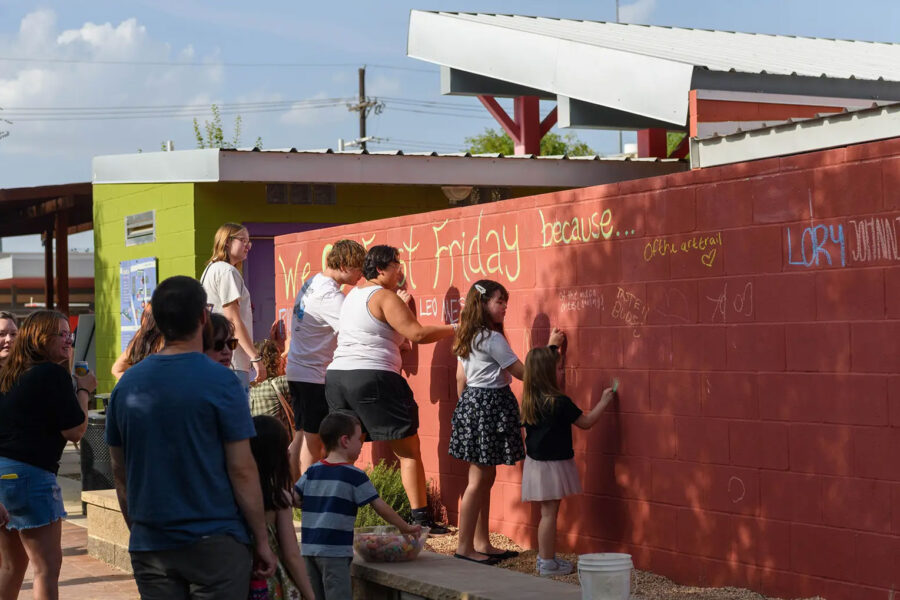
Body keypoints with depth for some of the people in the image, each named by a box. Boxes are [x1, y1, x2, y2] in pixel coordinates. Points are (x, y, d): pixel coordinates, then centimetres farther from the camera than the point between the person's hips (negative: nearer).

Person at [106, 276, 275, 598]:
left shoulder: (127, 384, 5)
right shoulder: (220, 382, -10)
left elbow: (119, 473, 11)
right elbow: (242, 469, -10)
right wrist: (261, 540, -3)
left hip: (150, 545, 4)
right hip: (214, 542, -4)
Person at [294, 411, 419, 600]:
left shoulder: (312, 471, 9)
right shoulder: (355, 476, -7)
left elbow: (294, 498, 7)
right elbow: (380, 507, -6)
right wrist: (406, 528, 4)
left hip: (308, 547, 6)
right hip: (335, 550, -6)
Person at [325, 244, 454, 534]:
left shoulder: (353, 294, 19)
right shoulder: (385, 298, -6)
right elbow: (416, 333, -14)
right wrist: (453, 329, -4)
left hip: (337, 376, 8)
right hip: (373, 379, -8)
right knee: (409, 451, -1)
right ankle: (421, 518, -5)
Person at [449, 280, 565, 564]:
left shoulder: (468, 338, 12)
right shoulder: (493, 339, -16)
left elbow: (460, 378, 18)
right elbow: (523, 372, -14)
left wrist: (464, 408, 24)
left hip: (471, 403, 10)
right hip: (490, 406, -10)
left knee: (484, 477, 13)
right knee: (479, 479, -5)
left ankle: (482, 543, 18)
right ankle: (464, 546, -2)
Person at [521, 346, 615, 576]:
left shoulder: (530, 401, 4)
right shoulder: (559, 403, -18)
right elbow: (586, 422, -7)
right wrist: (603, 402, 3)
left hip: (535, 462, 8)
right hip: (552, 465, -8)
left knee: (548, 512, 16)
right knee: (549, 513, -2)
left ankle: (545, 557, 24)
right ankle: (547, 563, 3)